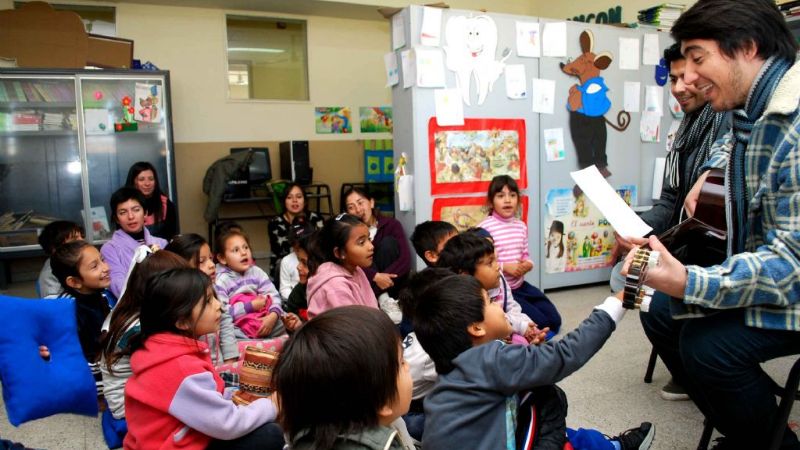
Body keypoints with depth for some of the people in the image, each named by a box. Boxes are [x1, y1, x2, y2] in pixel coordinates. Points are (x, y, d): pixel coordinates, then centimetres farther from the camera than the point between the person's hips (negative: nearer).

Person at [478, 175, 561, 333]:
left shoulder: (521, 226, 6)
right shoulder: (484, 227, -17)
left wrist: (528, 264, -6)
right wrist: (504, 267, -22)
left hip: (520, 284, 8)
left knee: (555, 321, 8)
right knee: (540, 323, -8)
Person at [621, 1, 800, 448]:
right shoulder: (753, 110, 1)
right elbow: (733, 142, 28)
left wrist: (690, 283, -43)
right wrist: (711, 173, 6)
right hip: (761, 267, 9)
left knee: (707, 344, -25)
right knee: (661, 314, 4)